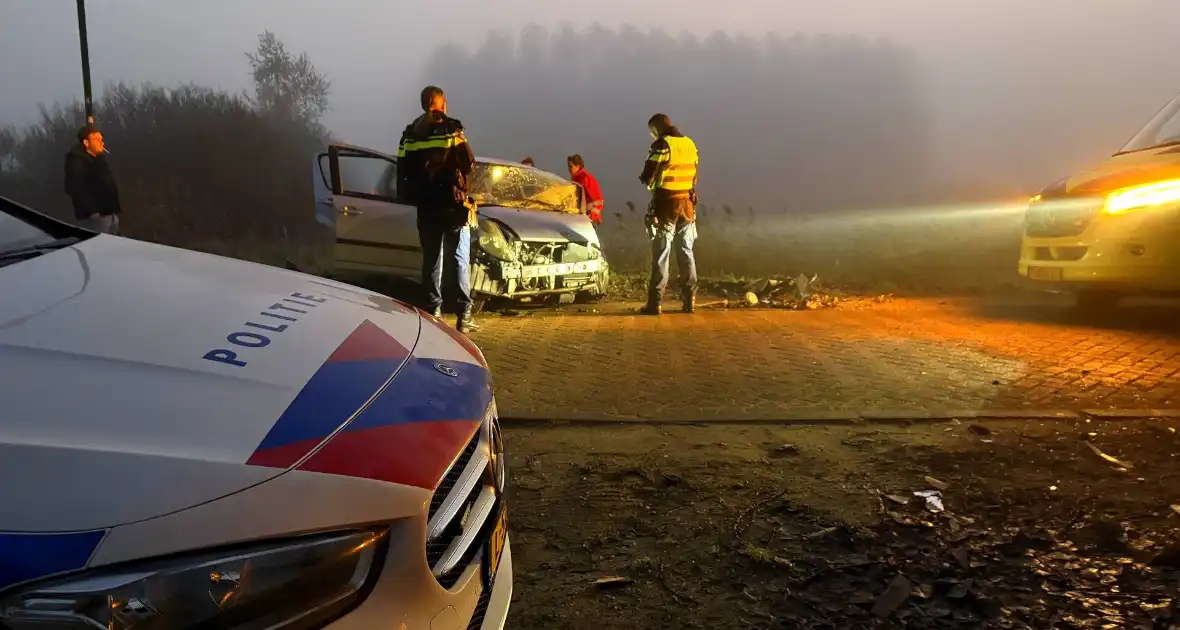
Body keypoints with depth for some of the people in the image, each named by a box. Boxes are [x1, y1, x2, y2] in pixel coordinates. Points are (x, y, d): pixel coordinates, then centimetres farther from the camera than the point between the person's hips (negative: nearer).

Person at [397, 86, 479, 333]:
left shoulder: (410, 133, 7)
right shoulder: (451, 128, -7)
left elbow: (402, 173, 9)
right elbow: (469, 165, -7)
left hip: (426, 208, 4)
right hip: (454, 206, -4)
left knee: (432, 261, 10)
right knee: (459, 260, 0)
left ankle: (433, 312, 8)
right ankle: (464, 314, -3)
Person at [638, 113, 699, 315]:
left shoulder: (662, 145, -11)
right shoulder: (690, 144, 9)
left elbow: (647, 177, -11)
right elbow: (693, 176, 14)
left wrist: (645, 178, 9)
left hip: (666, 203, -6)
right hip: (687, 202, 6)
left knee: (661, 253, -3)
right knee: (686, 252, 12)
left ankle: (654, 302, -3)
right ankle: (690, 300, 12)